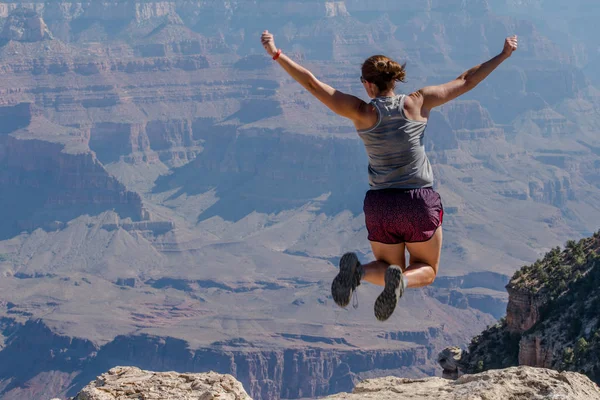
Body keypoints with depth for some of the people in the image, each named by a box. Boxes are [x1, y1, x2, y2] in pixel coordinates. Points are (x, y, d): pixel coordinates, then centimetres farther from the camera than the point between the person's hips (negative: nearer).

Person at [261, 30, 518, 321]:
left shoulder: (362, 112, -4)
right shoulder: (417, 103, -3)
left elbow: (311, 83, -6)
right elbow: (465, 82, 7)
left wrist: (276, 54, -1)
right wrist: (503, 56, 19)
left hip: (380, 205, 1)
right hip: (420, 202, -1)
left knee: (390, 269, 23)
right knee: (426, 272, 19)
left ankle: (358, 270, -13)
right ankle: (400, 280, -18)